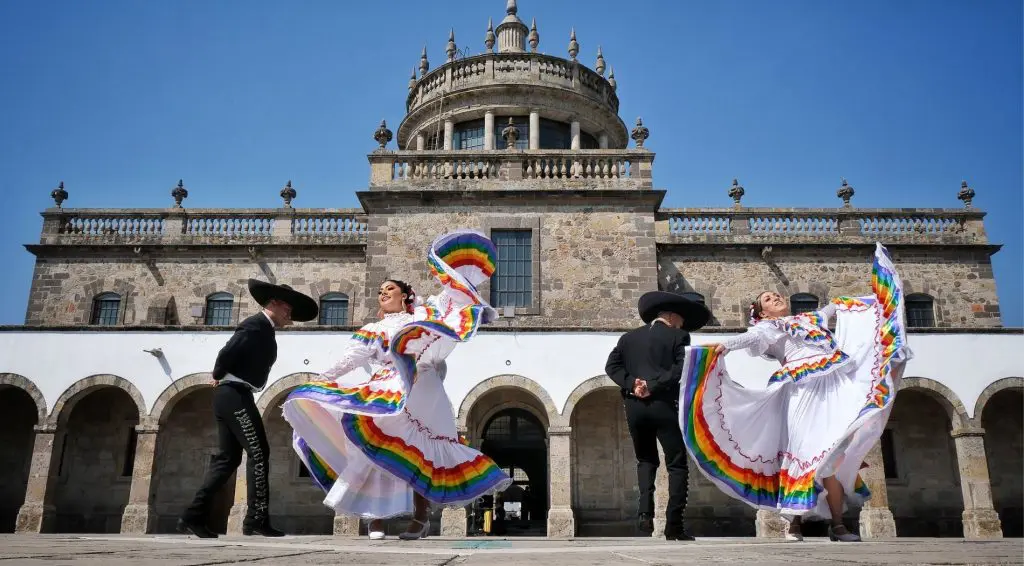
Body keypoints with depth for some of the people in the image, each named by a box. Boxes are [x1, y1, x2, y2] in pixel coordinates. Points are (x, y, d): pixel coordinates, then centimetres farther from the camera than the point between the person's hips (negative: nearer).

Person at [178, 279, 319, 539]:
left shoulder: (264, 330, 18)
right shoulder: (255, 325, -12)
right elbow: (227, 353, -20)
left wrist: (220, 380, 9)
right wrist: (218, 377, -3)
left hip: (232, 396, 10)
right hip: (235, 394, -10)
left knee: (227, 458, 10)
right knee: (258, 453, -10)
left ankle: (193, 516, 12)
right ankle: (256, 519, -8)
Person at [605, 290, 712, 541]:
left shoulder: (629, 337, 13)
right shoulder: (678, 336, 1)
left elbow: (611, 365, 4)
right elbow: (681, 368, -14)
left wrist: (632, 384, -6)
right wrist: (653, 385, -13)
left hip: (634, 405, 4)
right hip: (663, 404, -4)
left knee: (646, 460, 19)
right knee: (677, 464, 5)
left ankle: (645, 512, 2)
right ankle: (673, 524, 0)